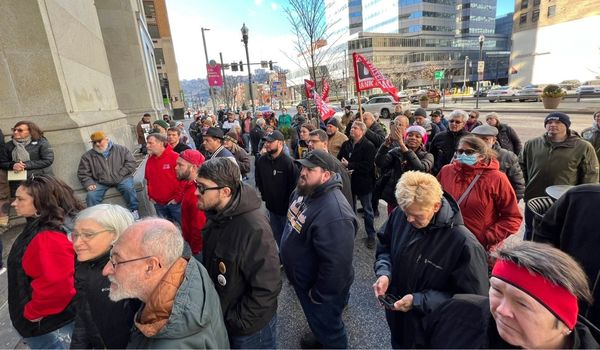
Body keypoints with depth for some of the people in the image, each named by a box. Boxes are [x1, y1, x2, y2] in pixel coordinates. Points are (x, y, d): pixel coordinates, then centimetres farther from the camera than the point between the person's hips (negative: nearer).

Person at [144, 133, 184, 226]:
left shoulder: (175, 157, -13)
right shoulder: (150, 160, 8)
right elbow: (148, 180, 19)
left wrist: (178, 197, -12)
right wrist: (150, 196, 10)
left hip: (174, 202, -6)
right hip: (158, 204, 6)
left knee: (180, 226, 5)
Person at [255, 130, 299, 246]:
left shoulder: (289, 162, -22)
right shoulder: (261, 160, -3)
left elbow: (295, 185, -18)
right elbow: (258, 180, 14)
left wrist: (288, 204, -12)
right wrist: (264, 195, 10)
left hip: (286, 208, -6)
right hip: (271, 206, 6)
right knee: (276, 236, 22)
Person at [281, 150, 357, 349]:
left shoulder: (334, 215, -39)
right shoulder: (303, 191, -7)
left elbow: (336, 264, -34)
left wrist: (318, 295, -20)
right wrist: (286, 257, 17)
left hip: (320, 288, -9)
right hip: (304, 279, 9)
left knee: (328, 328, 21)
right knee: (317, 322, 35)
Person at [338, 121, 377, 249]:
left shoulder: (368, 146, -14)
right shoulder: (346, 144, 4)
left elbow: (367, 166, -23)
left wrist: (349, 165, -21)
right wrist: (343, 166, -18)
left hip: (363, 183, -5)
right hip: (349, 181, 5)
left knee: (367, 210, 10)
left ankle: (371, 235, 26)